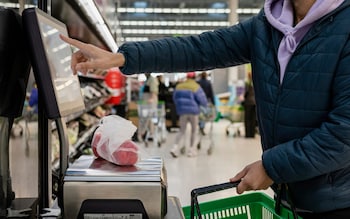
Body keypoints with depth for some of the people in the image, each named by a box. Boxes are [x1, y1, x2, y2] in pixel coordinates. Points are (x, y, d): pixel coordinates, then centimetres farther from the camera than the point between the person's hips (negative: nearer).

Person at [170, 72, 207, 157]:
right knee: (194, 130, 11)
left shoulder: (179, 86, 6)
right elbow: (202, 100, -11)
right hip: (193, 111, -3)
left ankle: (176, 147, -10)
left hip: (182, 111, 4)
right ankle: (192, 150, 14)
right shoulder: (196, 87, -9)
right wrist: (205, 105, 11)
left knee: (182, 131, 9)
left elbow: (175, 98, 15)